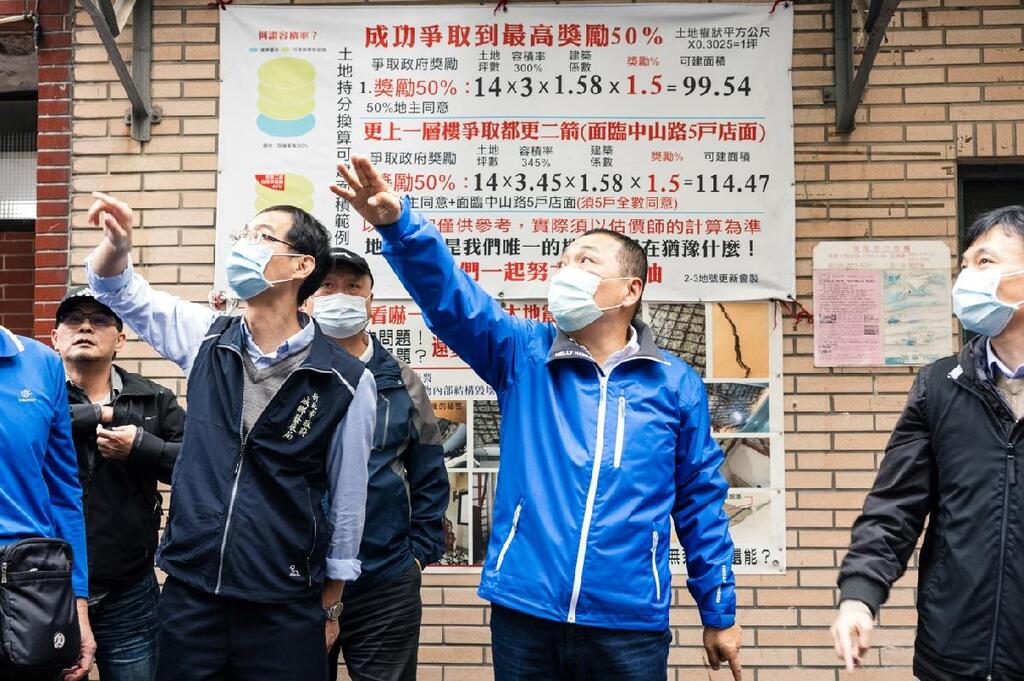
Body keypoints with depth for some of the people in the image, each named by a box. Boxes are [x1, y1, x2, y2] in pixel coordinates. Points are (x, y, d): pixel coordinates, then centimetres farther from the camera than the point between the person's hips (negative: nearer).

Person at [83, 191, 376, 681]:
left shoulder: (346, 380, -9)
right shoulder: (206, 337, 2)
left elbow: (347, 498, -1)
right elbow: (121, 292, 9)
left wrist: (330, 608, 5)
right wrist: (117, 242, -15)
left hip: (285, 609, -3)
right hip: (189, 593, 3)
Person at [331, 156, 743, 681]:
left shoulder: (675, 384, 4)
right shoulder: (523, 356, 4)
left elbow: (700, 501, 8)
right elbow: (448, 295, -11)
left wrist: (719, 613, 11)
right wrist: (397, 224, -28)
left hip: (629, 624, 0)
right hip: (523, 614, 1)